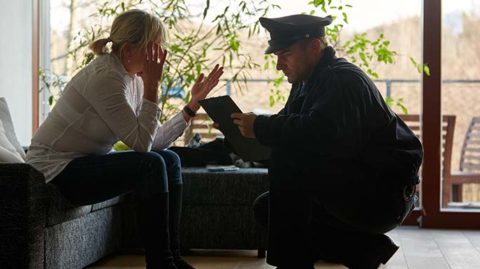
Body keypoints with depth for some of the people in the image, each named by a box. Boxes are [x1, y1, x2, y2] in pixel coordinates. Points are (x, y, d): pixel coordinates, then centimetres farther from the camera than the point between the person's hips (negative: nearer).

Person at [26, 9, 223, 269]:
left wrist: (193, 104, 0)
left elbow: (156, 141, 2)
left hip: (86, 162, 10)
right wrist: (152, 85, -25)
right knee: (150, 165, -22)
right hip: (56, 170, -10)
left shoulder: (133, 77, 4)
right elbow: (141, 143, -26)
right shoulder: (105, 77, -24)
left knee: (170, 160, 4)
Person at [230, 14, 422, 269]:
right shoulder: (306, 84, 13)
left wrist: (261, 127, -26)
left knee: (286, 160, -26)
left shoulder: (343, 79, -17)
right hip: (354, 187, 10)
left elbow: (320, 133, -34)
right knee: (265, 207, 8)